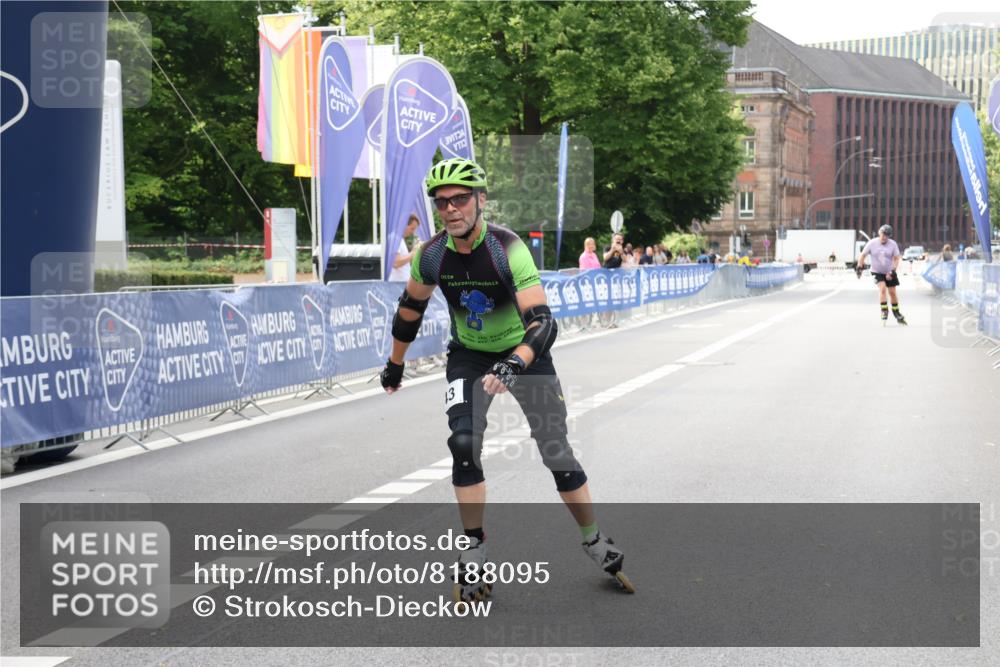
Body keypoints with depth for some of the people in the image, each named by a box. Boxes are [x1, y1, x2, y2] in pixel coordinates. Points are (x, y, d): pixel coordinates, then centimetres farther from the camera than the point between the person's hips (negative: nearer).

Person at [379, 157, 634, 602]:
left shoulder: (508, 248, -30)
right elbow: (410, 311, 4)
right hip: (469, 357, 3)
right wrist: (394, 365, 14)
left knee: (557, 454, 0)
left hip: (523, 354, -2)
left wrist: (514, 364, -53)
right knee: (464, 445, -18)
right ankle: (474, 555, -8)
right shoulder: (431, 255, -16)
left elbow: (544, 322, -37)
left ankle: (597, 544, 21)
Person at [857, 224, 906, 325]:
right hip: (877, 272, -1)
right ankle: (884, 311, -15)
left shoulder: (893, 244, -9)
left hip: (889, 272, 2)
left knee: (892, 292, 5)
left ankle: (897, 313, 22)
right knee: (882, 288, -23)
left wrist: (892, 271, -15)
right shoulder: (872, 243, -11)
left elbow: (896, 259, -5)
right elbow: (863, 255, -2)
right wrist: (860, 268, -10)